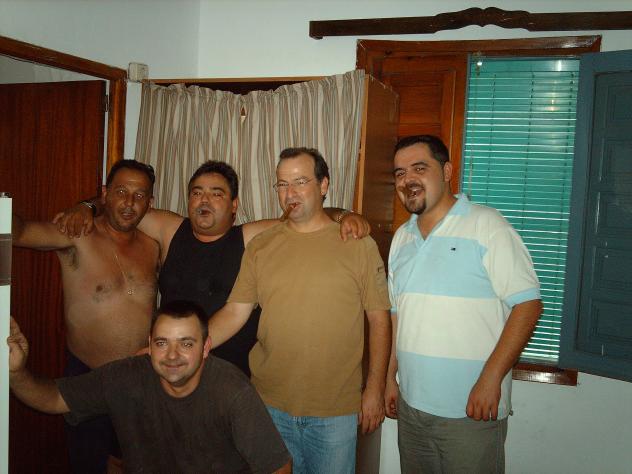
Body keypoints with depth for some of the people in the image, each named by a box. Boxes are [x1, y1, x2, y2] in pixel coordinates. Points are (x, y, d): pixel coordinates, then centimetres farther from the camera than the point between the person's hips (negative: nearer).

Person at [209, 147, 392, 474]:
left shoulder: (358, 245, -4)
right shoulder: (260, 247, 2)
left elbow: (378, 319, -2)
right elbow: (235, 312, 0)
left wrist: (375, 388, -4)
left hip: (336, 410, -2)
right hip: (271, 404, 2)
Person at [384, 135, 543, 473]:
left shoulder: (486, 225, -10)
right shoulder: (402, 237, 10)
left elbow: (527, 304, -15)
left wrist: (490, 379, -19)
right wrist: (390, 377, 14)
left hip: (471, 411, -6)